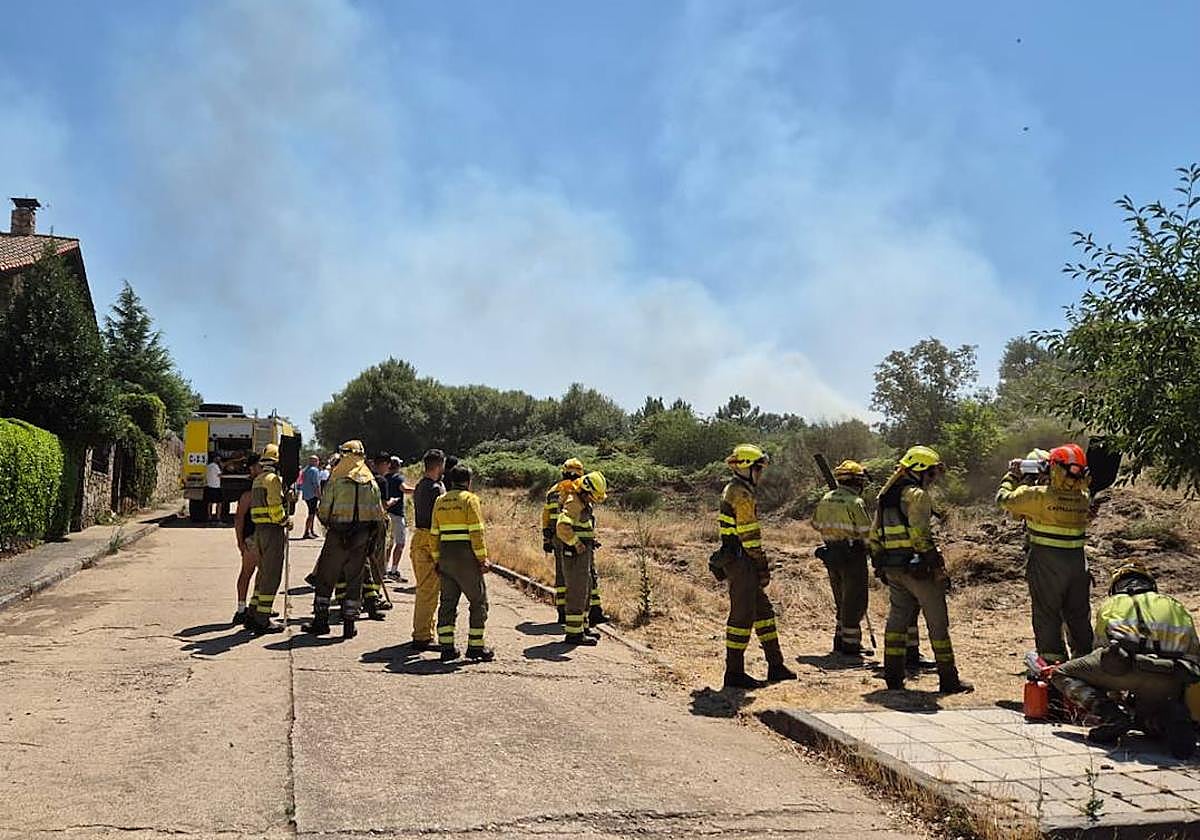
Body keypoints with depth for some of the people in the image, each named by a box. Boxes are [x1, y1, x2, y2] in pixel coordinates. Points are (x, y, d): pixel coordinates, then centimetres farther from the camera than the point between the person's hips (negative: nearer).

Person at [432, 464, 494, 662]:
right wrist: (483, 558, -9)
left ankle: (446, 646, 10)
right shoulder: (469, 499, -6)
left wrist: (437, 560, 17)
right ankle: (475, 646, 3)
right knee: (478, 601, 4)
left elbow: (434, 533, 12)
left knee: (448, 601, 11)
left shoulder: (440, 501, 12)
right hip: (466, 556, -6)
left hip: (446, 555, 6)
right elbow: (476, 532, -13)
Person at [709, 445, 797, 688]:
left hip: (732, 558, 11)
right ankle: (734, 672, 0)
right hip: (741, 561, -11)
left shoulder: (732, 490, 17)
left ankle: (775, 665, 22)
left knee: (763, 609, 15)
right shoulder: (742, 495, -16)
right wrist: (762, 565, -13)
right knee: (742, 615, -5)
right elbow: (750, 535, -19)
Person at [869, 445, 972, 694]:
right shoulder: (917, 495, -10)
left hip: (892, 568, 8)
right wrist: (939, 568, -16)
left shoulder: (886, 495, 15)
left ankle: (893, 676, 13)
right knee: (937, 622, 2)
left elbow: (874, 536, 16)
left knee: (898, 618, 13)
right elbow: (921, 535, -19)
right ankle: (948, 679, 7)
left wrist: (879, 565, 20)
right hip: (916, 568, -8)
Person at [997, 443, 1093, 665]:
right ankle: (1084, 659, 25)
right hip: (1077, 561, 5)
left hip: (1046, 563, -5)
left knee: (1047, 614, 5)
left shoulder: (1039, 495, -16)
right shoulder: (1084, 499, -1)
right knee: (1079, 614, 16)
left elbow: (1004, 499, -6)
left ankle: (1052, 661, 6)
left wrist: (1012, 475, 10)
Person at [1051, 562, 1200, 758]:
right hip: (1172, 680, 4)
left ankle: (1113, 716, -6)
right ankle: (1171, 719, -4)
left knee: (1062, 674, 17)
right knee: (1146, 718, 31)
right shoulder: (1175, 606, 36)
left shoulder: (1110, 605, 31)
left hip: (1130, 665, -3)